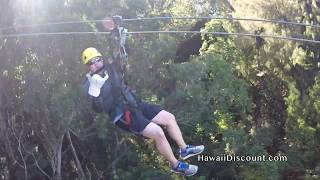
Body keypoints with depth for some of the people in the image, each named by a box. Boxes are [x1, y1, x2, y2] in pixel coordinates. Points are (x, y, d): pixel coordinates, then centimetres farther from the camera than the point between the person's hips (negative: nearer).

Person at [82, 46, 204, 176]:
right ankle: (176, 165, -6)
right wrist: (95, 90, -37)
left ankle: (184, 149, 20)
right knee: (157, 132, -21)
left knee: (169, 118, 5)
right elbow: (99, 108, -22)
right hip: (123, 115, -8)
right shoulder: (90, 84, -12)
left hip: (135, 104, 8)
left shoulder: (110, 69, 6)